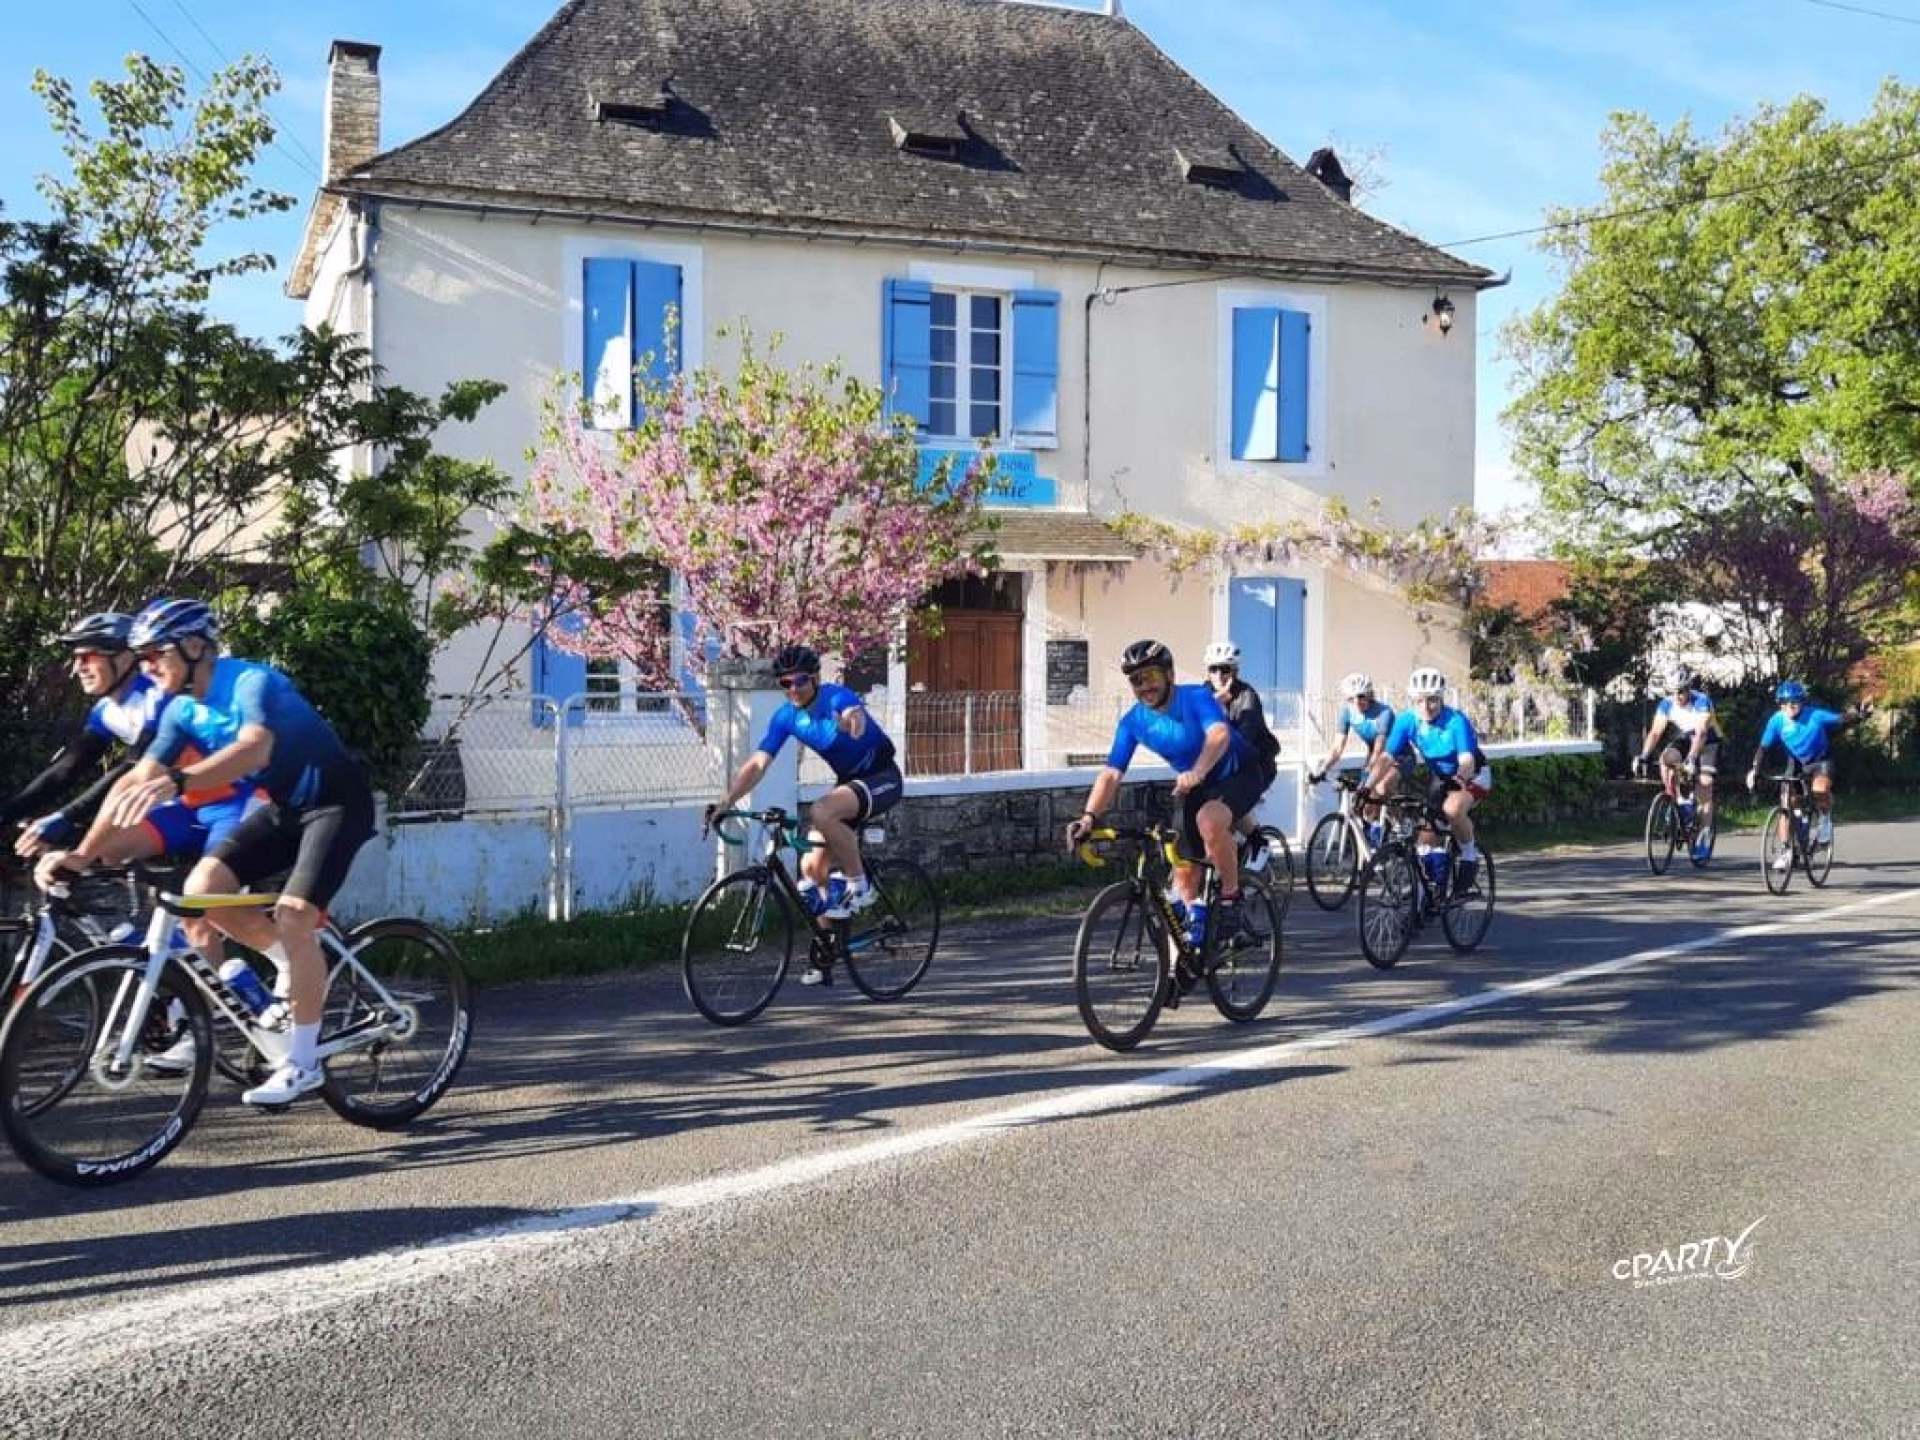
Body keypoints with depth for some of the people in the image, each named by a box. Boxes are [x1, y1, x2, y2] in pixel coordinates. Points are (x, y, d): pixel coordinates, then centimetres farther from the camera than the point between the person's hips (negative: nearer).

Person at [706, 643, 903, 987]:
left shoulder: (837, 697, -23)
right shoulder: (785, 717, -6)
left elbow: (856, 716, -48)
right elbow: (757, 763, -13)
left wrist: (852, 721, -73)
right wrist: (726, 800, -28)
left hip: (882, 778, -7)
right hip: (848, 781, 7)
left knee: (821, 813, -34)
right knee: (811, 867, 1)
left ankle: (857, 884, -14)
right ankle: (824, 961, 13)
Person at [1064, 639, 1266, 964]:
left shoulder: (1196, 697, -25)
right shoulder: (1133, 722, -11)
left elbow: (1219, 734, -44)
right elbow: (1111, 773, -17)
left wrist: (1197, 772, -64)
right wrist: (1089, 817, -34)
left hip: (1238, 775, -6)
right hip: (1192, 787, 6)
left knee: (1210, 820, -37)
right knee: (1184, 871, 1)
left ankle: (1231, 905, -20)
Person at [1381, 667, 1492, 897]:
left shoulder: (1456, 721, -30)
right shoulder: (1407, 721, -19)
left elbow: (1467, 760, -39)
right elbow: (1388, 756, -23)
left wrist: (1459, 778, -61)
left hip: (1472, 776, -4)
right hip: (1438, 778, 5)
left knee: (1453, 809, -35)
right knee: (1426, 845, -5)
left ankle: (1470, 856, -13)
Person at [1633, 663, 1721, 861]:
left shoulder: (1702, 702, -29)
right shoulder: (1666, 705, -16)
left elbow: (1701, 733, -40)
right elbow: (1655, 732, -21)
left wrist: (1692, 758, -53)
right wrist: (1644, 756, -35)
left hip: (1708, 742, -4)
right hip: (1684, 740, 4)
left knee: (1704, 787, -14)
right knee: (1666, 758, -29)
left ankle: (1704, 835, -5)